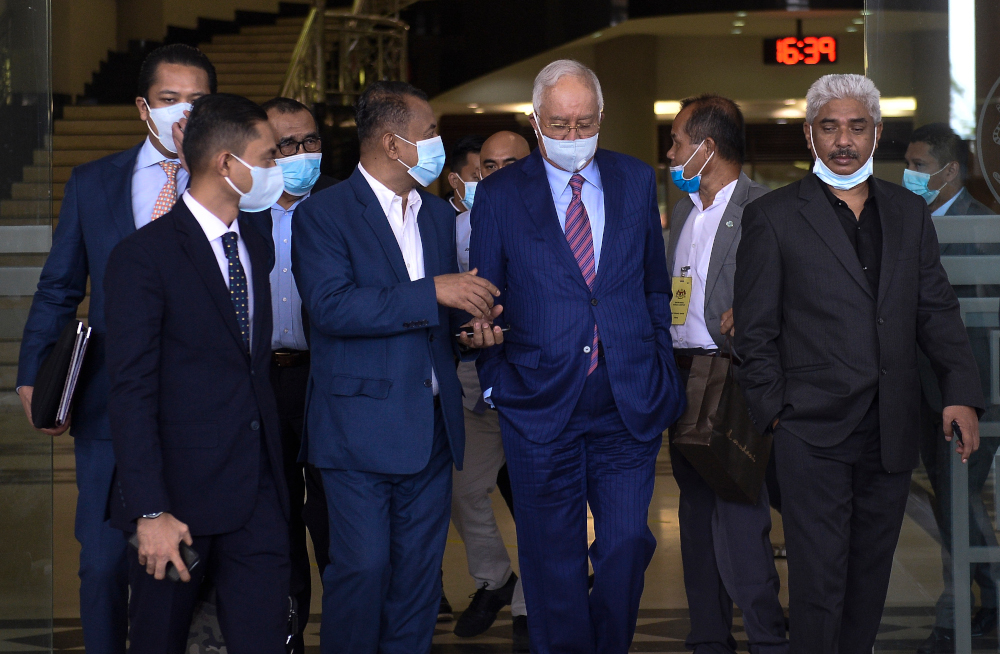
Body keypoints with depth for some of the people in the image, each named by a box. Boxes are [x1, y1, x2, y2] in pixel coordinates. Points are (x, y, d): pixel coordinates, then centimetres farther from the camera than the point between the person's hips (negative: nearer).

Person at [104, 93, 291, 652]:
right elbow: (132, 392, -14)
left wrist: (274, 466, 7)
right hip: (181, 494, -6)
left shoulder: (257, 247, 14)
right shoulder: (143, 256, -9)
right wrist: (150, 512, -20)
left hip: (258, 494, 6)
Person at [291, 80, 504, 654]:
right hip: (362, 428, -6)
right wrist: (433, 293, -23)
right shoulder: (325, 214, -6)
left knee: (420, 571, 8)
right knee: (363, 568, -7)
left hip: (432, 428, 6)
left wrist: (471, 327, 2)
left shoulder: (439, 214, 16)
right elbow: (331, 306, -21)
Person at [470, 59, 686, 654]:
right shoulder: (500, 195, 1)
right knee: (554, 565, 6)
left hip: (629, 407, 2)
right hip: (541, 407, -1)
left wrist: (660, 371, 6)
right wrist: (496, 382, -2)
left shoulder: (637, 182, 7)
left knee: (627, 548, 2)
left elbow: (656, 286, 12)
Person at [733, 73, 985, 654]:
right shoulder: (773, 216, 0)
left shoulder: (910, 213, 12)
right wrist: (774, 410, -7)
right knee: (818, 579, -5)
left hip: (891, 433, 4)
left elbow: (938, 311, 9)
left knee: (871, 573, 12)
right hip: (813, 432, -4)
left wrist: (963, 391, -4)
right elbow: (755, 329, 0)